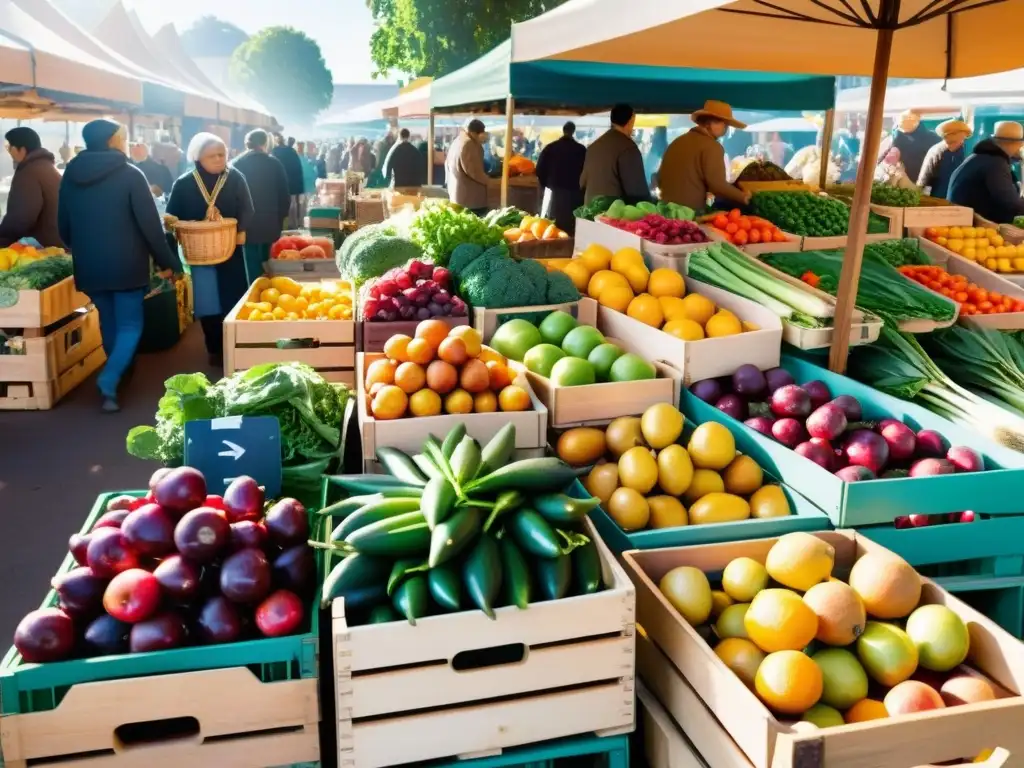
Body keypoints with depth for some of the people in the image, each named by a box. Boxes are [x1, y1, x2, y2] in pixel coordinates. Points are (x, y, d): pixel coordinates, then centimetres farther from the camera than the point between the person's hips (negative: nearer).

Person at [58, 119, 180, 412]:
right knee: (130, 325, 2)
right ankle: (109, 382, -16)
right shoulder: (130, 175, -10)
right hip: (126, 265, -5)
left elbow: (63, 225, 12)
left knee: (108, 322, 19)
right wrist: (167, 261, -4)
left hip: (88, 265, 5)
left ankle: (118, 378, 30)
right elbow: (150, 224, -12)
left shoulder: (71, 175, 5)